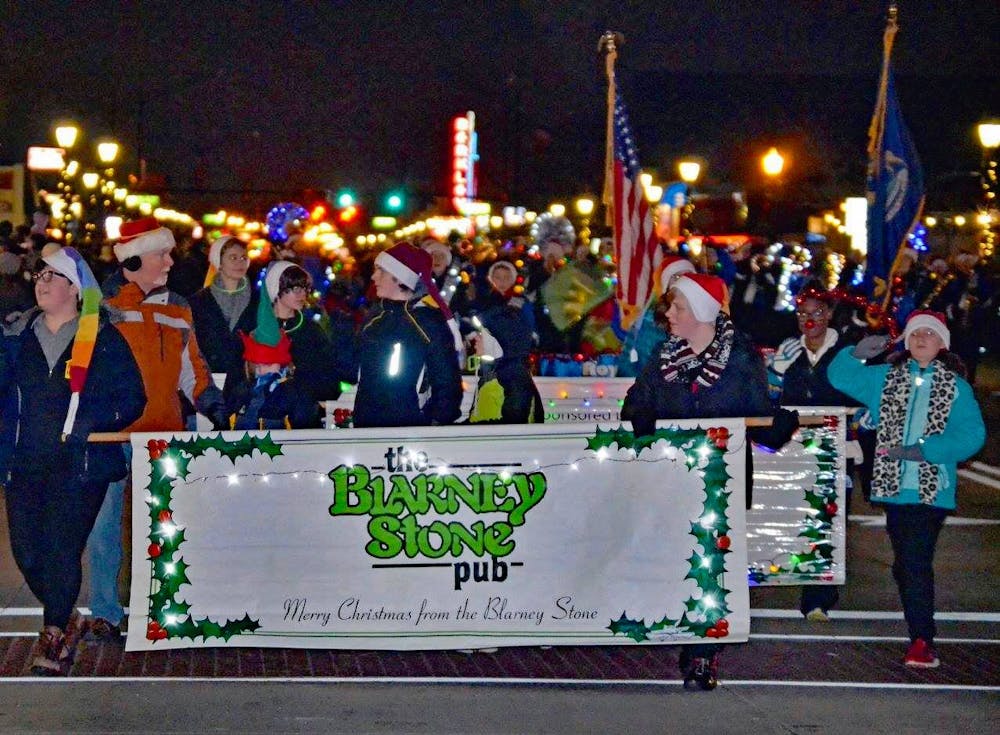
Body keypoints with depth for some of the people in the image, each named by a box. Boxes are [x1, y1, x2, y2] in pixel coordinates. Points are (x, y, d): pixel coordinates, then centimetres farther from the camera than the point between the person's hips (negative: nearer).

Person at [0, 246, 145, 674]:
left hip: (79, 463, -4)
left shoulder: (102, 338, 1)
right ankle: (65, 622, 25)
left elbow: (132, 399, -2)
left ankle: (54, 634, 4)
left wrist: (86, 424, -14)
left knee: (61, 550, -10)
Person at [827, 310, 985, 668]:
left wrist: (925, 450, -17)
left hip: (932, 488, -4)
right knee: (906, 563, 9)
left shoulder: (956, 387, 2)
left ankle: (921, 639, -13)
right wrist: (857, 354, -7)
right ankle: (921, 635, 18)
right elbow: (840, 377, 13)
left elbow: (971, 435, -6)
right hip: (893, 486, 4)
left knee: (915, 562, -14)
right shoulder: (885, 377, 13)